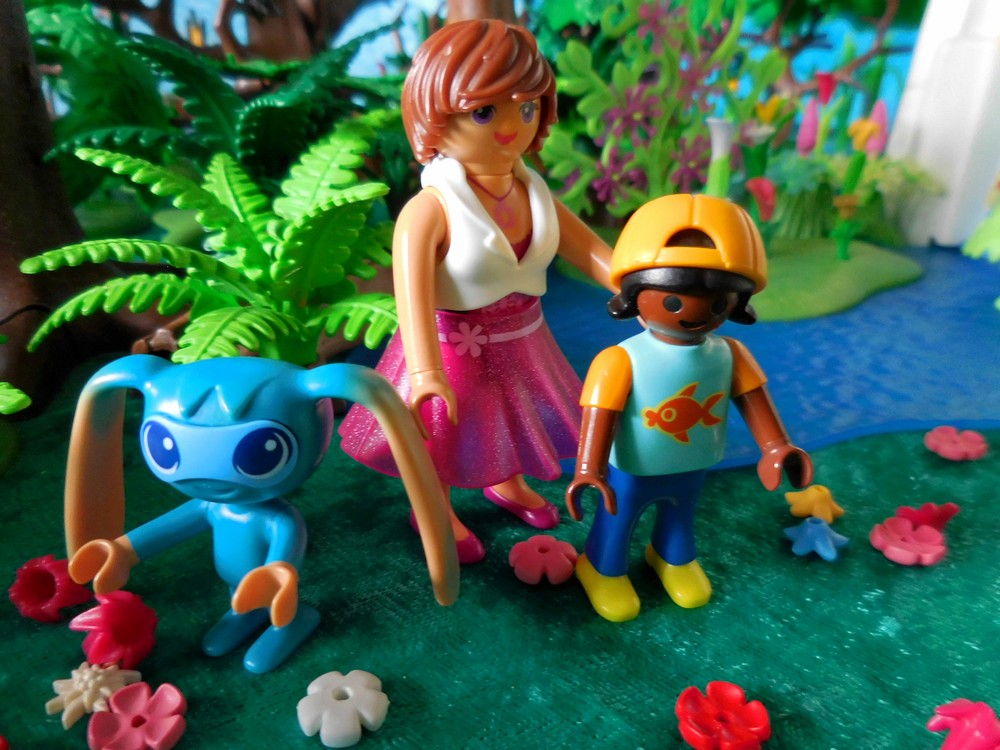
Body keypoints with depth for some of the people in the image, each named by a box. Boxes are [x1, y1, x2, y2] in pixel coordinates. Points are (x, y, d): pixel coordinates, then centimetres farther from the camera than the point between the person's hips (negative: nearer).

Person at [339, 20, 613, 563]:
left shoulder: (535, 194, -7)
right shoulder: (431, 209, -28)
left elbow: (593, 253, -7)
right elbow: (413, 294, -38)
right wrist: (426, 372, -50)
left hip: (519, 342, 7)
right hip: (454, 350, -6)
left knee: (512, 418, 28)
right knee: (441, 438, 16)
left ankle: (508, 484, 59)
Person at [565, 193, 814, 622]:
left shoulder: (728, 354, -15)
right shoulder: (622, 361, -32)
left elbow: (752, 399, -5)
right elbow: (601, 414, -33)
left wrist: (775, 448, -4)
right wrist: (589, 471, -38)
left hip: (692, 468, 6)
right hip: (632, 472, -5)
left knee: (680, 516, 31)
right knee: (616, 522, 20)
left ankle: (673, 559, 62)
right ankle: (603, 571, 48)